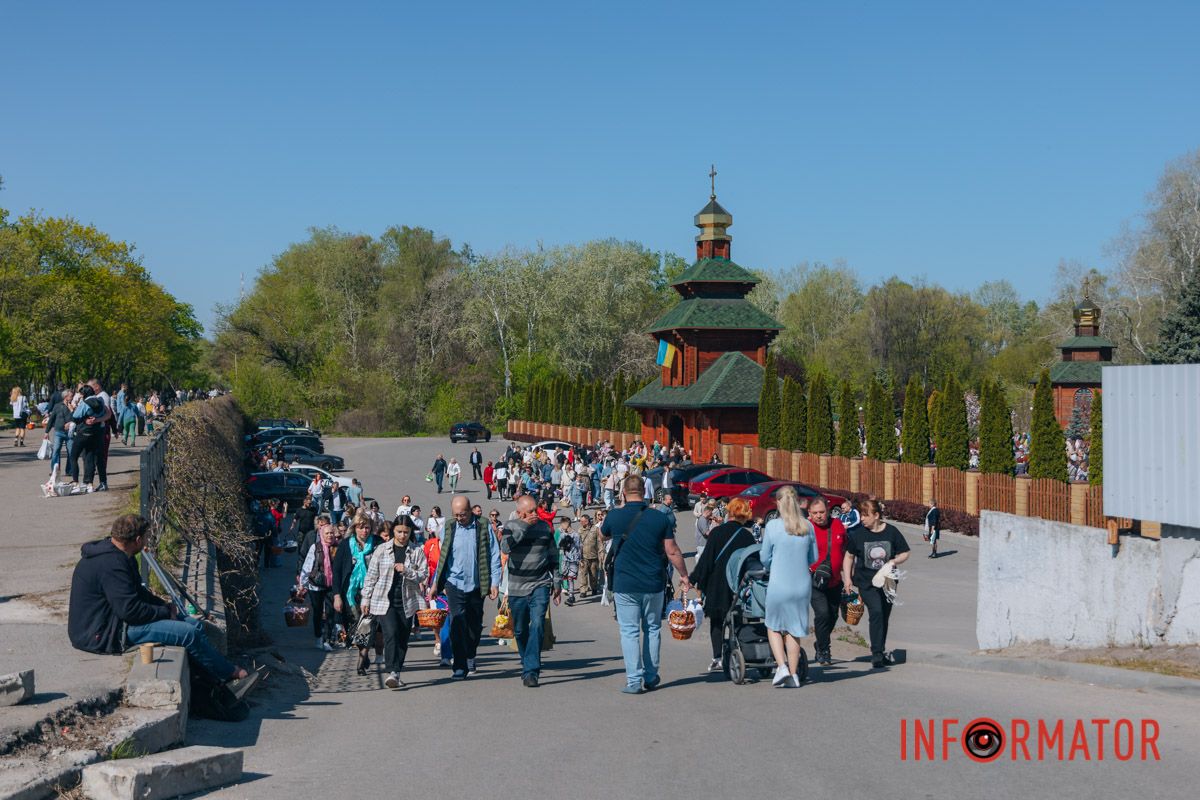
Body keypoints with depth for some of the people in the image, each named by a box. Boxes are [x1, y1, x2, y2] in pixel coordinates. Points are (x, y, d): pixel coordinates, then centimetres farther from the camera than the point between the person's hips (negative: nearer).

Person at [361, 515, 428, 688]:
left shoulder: (417, 551, 4)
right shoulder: (382, 550, 3)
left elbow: (424, 574, 1)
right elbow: (371, 575, 6)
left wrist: (406, 571, -15)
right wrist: (366, 598, 4)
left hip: (407, 602, 2)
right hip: (384, 601, -2)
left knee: (402, 639, 6)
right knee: (391, 634, -17)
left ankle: (395, 674, 16)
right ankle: (392, 673, -23)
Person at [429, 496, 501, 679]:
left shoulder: (483, 528, -2)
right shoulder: (449, 530, 4)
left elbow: (494, 557, -2)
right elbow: (443, 559, 12)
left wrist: (494, 583, -8)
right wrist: (435, 584, 10)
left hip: (476, 586, 0)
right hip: (454, 583, 0)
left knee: (475, 625, 11)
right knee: (458, 623, -11)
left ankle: (470, 658, 32)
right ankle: (460, 666, -9)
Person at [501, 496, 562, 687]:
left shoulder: (544, 527, 6)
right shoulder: (510, 526, 0)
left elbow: (553, 557, 15)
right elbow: (505, 547, -20)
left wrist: (557, 583, 14)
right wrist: (525, 525, -18)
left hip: (540, 586, 0)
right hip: (517, 588, 0)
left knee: (537, 625, -15)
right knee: (520, 631, 9)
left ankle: (531, 671, -17)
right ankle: (528, 666, 28)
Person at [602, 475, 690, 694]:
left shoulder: (614, 516, -5)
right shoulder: (659, 518, -4)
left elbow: (604, 535, 18)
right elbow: (672, 552, 0)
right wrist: (684, 576, 12)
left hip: (625, 585, -2)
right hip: (653, 585, 2)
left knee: (629, 631, 2)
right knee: (652, 629, 15)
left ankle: (634, 681, -3)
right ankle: (651, 677, 21)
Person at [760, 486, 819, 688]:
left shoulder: (772, 526, -10)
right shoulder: (807, 526, -1)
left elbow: (765, 558, -2)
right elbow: (813, 558, 9)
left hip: (779, 585, -3)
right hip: (802, 586, 3)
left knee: (774, 626, 14)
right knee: (794, 630, 13)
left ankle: (781, 665, -2)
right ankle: (793, 674, 14)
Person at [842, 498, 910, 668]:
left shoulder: (891, 532, -3)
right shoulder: (858, 533, -3)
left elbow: (904, 554, 5)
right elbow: (849, 556, 7)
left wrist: (893, 562, -14)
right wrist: (847, 578, 0)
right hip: (866, 582, -2)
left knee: (884, 616, 11)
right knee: (876, 612, -20)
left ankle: (881, 650, 30)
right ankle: (877, 654, -17)